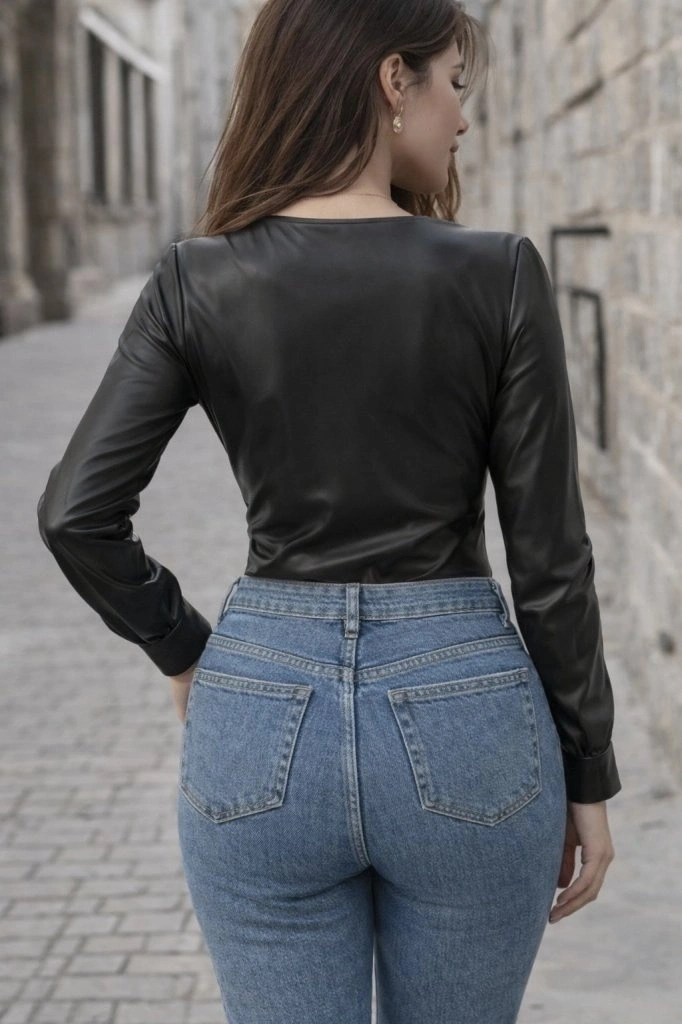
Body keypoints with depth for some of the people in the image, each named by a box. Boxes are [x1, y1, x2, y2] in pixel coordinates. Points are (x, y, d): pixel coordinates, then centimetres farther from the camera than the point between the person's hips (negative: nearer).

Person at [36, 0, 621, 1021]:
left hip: (263, 722, 1)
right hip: (462, 716, -1)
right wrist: (589, 775, 4)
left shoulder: (197, 280, -4)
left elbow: (76, 513, -7)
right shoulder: (498, 274, -9)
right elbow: (549, 553, -6)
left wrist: (182, 648, 10)